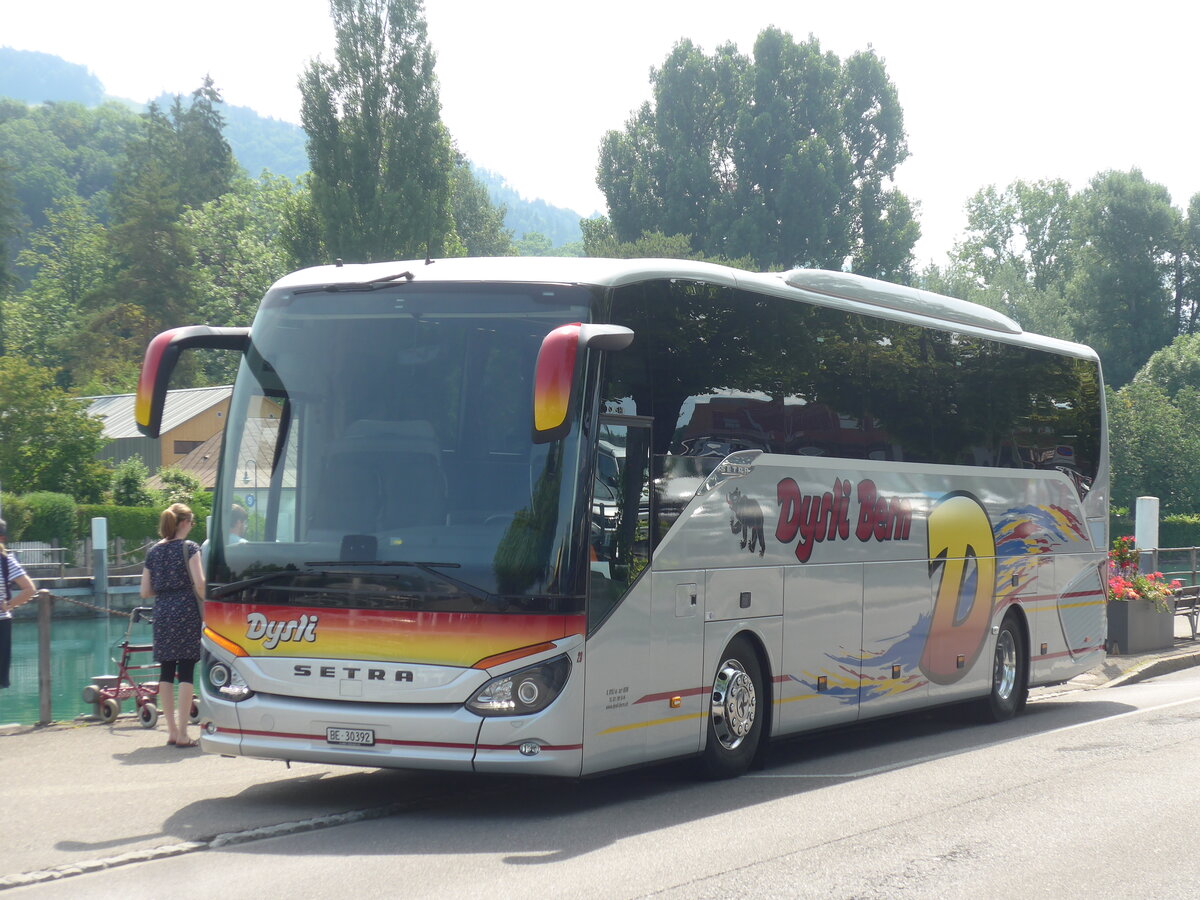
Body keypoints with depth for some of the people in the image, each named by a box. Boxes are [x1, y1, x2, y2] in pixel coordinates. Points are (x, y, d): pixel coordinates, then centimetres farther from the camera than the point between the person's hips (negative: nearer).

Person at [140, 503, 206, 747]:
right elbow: (199, 583, -15)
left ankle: (172, 731, 13)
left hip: (162, 612, 5)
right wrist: (206, 604, 0)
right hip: (186, 611, -5)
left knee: (167, 671, 10)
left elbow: (145, 592, 10)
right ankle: (182, 733, -6)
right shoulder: (189, 548, -4)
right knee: (186, 672, -3)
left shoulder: (153, 552, 11)